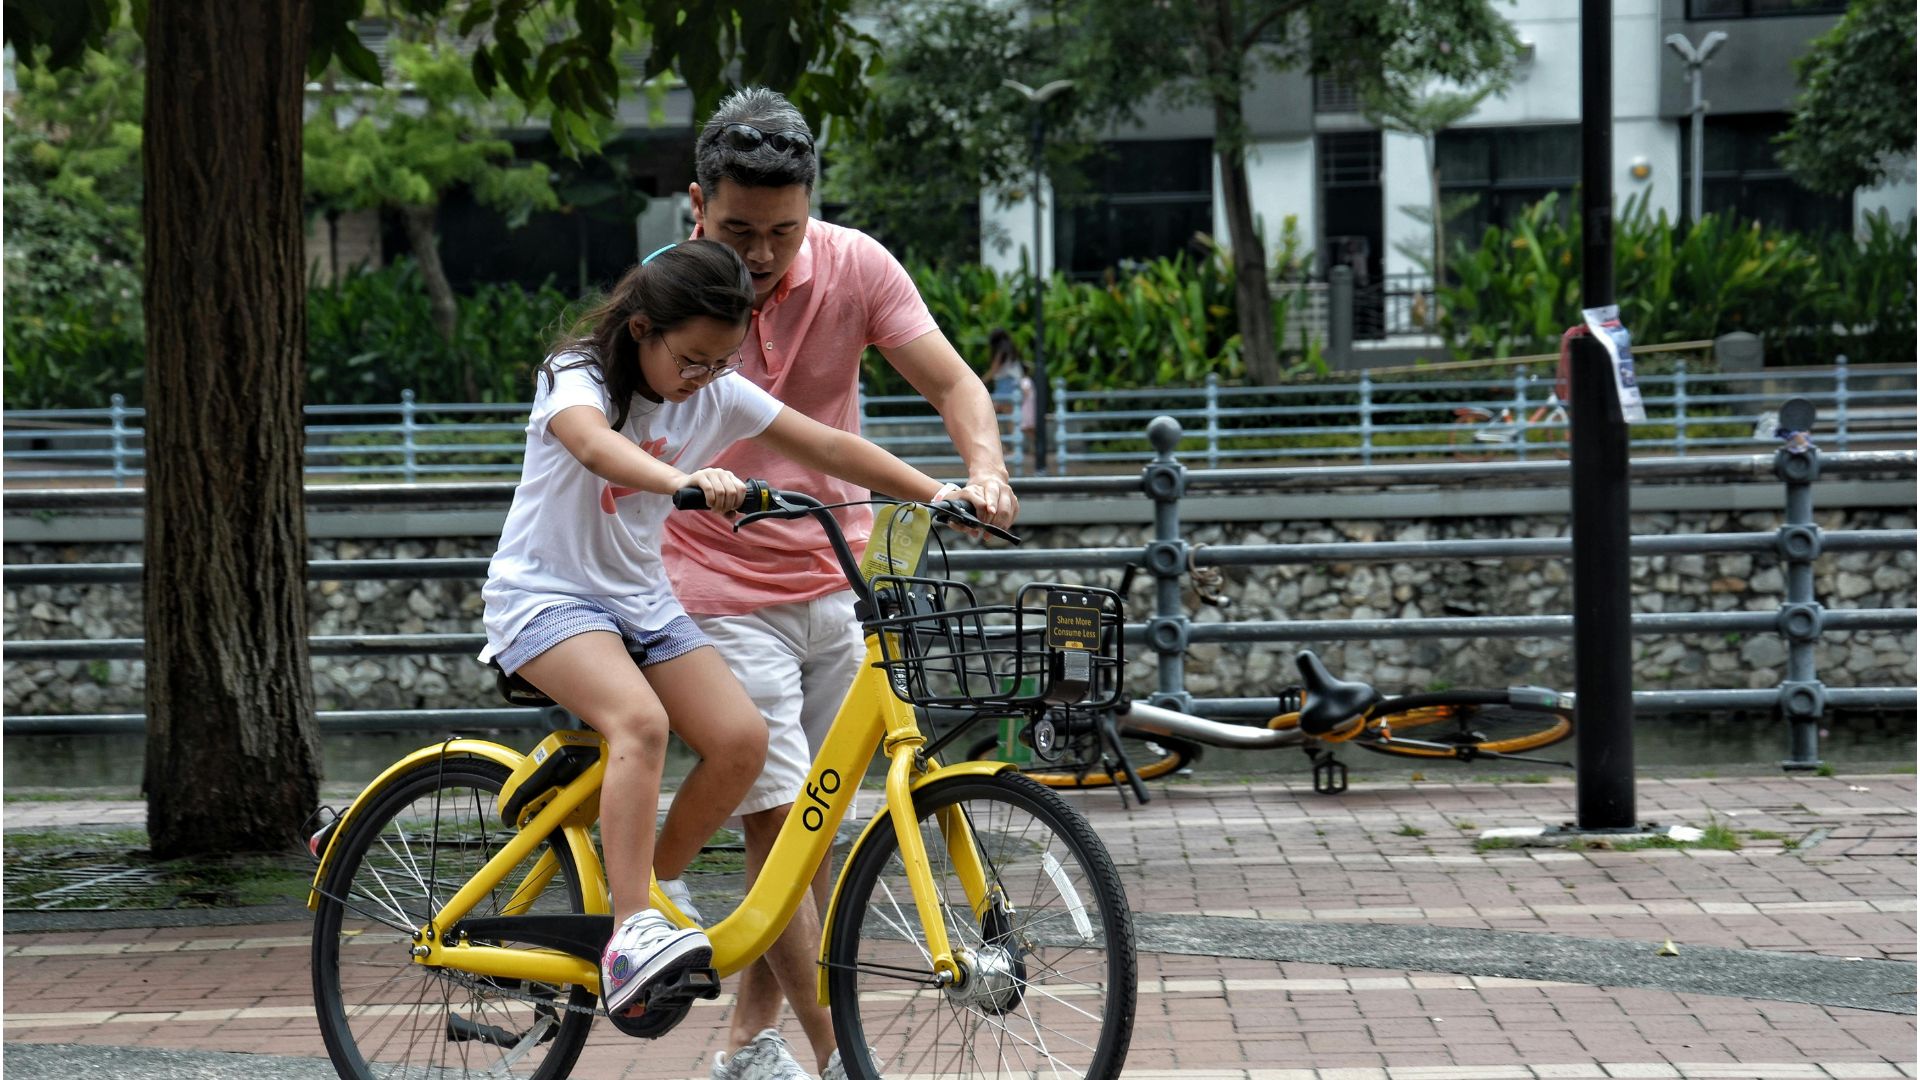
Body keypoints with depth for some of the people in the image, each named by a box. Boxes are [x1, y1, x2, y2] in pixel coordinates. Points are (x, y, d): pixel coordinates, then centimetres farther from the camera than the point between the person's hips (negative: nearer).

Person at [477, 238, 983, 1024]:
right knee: (640, 720, -33)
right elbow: (594, 443, -40)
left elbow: (828, 447, -2)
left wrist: (938, 493, -14)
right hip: (545, 596, -6)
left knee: (741, 738, -15)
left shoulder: (717, 395, 0)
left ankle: (651, 887, 4)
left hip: (639, 598, 6)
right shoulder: (576, 377, -16)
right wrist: (684, 481, -59)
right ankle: (631, 931, -34)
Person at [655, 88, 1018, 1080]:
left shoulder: (854, 266, -6)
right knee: (777, 821, -10)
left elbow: (950, 382, -8)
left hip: (836, 582, 4)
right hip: (724, 597, -4)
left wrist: (984, 469, -27)